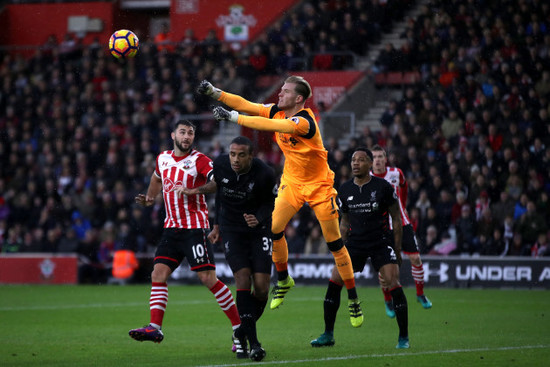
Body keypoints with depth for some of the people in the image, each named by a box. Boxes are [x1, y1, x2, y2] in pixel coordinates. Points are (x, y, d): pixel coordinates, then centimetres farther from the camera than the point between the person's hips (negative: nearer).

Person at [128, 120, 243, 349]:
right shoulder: (163, 158, 11)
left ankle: (239, 326, -2)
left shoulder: (199, 161, -8)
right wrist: (149, 198, 24)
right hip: (172, 227, 6)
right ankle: (155, 328, -4)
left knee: (208, 278, -10)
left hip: (195, 228, -6)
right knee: (158, 274, -3)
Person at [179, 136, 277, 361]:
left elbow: (269, 203, -1)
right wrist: (217, 225, 15)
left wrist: (258, 219, -22)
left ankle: (243, 334, 16)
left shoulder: (264, 175, -18)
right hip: (232, 230, 1)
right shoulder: (220, 165, -11)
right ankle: (252, 342, -15)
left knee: (261, 288, -8)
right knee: (243, 280, -16)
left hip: (259, 229, 0)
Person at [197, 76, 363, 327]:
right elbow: (246, 105, -9)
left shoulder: (304, 122, -28)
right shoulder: (277, 111, -6)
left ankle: (353, 298, 7)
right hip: (291, 182, 6)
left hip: (319, 184, -6)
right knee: (274, 230, -7)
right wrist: (214, 92, -20)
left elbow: (267, 126, -37)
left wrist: (232, 117, -35)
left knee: (335, 243, -3)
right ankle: (283, 280, 17)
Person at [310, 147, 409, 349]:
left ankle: (403, 338, -4)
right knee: (334, 283, -7)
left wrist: (397, 249, -2)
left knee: (393, 285, -16)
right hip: (355, 242, 4)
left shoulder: (383, 187, -6)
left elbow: (396, 219, 0)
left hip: (381, 242, -4)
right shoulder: (345, 190, 5)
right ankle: (328, 335, 5)